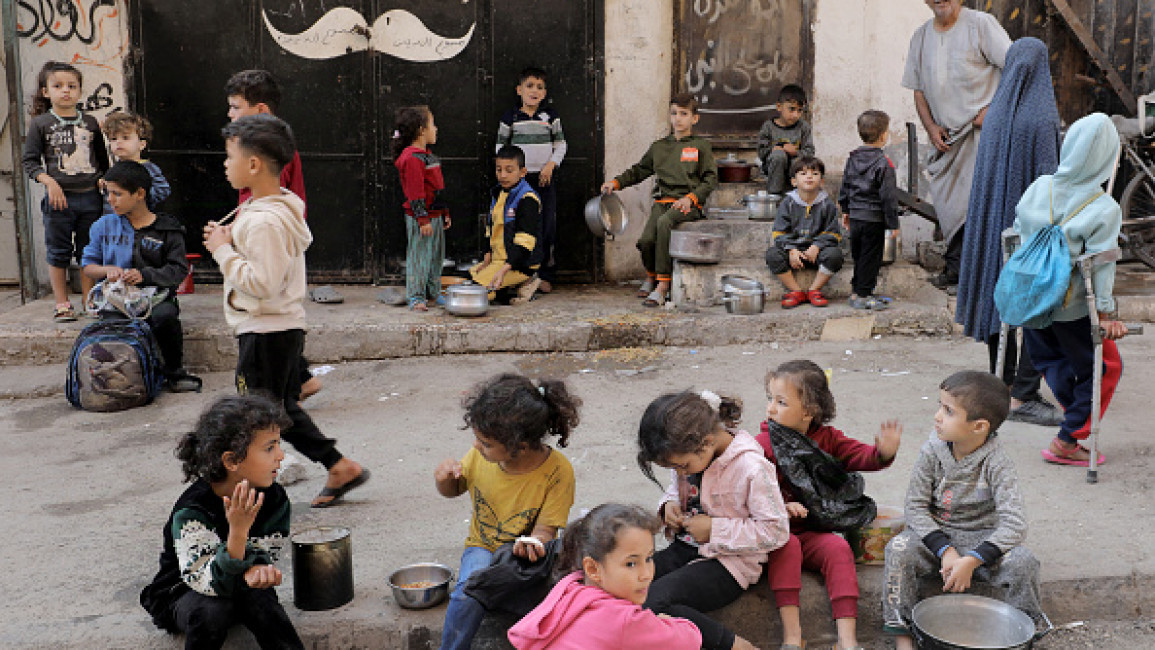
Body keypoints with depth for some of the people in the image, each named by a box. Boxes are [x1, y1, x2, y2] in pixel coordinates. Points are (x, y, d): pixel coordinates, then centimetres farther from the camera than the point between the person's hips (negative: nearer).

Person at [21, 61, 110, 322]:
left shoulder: (90, 122, 9)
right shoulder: (40, 124, 2)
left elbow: (102, 159, 16)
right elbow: (30, 161, 0)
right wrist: (50, 182, -13)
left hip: (91, 196, 2)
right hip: (59, 198, -2)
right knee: (58, 252, 3)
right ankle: (61, 304, 11)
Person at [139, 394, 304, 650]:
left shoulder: (274, 499, -13)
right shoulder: (191, 510, -28)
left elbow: (266, 556, -7)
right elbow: (210, 583, -34)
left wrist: (256, 569, -33)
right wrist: (237, 532, -50)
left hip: (236, 586, 3)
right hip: (181, 596, -3)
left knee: (258, 598, -31)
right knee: (211, 609, -35)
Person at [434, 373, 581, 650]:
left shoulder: (557, 471, -19)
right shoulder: (480, 456, -9)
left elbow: (544, 528, -16)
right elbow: (453, 491, 10)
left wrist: (532, 543, -40)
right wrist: (444, 478, -14)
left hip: (522, 555, -2)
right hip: (483, 547, 2)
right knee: (471, 590, -29)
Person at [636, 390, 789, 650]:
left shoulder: (751, 468, -20)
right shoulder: (687, 453, 2)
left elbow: (777, 531, -17)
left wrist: (715, 530, -18)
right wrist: (669, 505, -2)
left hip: (728, 564, -8)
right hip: (684, 549, 8)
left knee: (650, 602, -31)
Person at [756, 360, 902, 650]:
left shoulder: (828, 439, 4)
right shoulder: (763, 444, -5)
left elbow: (861, 457, -4)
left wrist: (883, 452, -27)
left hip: (814, 533, 2)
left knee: (839, 548, -25)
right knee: (786, 546, -32)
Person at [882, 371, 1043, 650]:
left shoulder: (996, 464, -17)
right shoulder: (932, 451, -10)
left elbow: (1015, 524, -23)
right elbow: (915, 506, -8)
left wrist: (971, 561, -30)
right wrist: (946, 551, -21)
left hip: (982, 539, -1)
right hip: (934, 534, 1)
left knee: (1022, 563, -28)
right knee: (899, 549, -28)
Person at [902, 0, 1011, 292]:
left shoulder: (980, 24, -5)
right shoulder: (920, 37, 13)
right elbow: (918, 90, 18)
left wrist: (993, 108, -14)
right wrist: (931, 127, 4)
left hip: (983, 130, -6)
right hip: (947, 137, 6)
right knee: (946, 201, 6)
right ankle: (956, 268, 19)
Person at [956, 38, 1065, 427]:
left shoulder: (996, 113, 4)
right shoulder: (1041, 116, -15)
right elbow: (1048, 178, -18)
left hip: (997, 224, 7)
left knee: (1001, 304, 13)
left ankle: (1003, 385, 22)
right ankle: (1023, 397, -2)